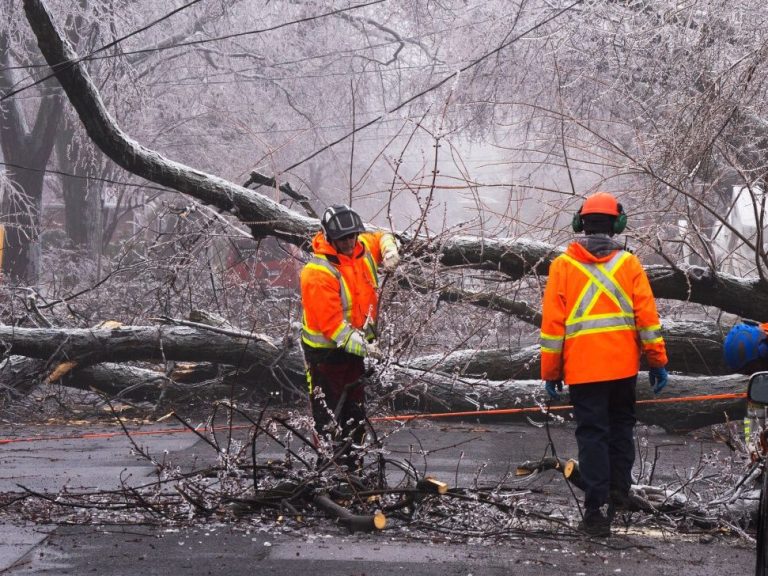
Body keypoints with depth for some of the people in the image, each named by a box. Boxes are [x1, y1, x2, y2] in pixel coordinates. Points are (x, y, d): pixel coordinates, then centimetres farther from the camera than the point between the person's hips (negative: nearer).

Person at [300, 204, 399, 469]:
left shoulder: (362, 248, -2)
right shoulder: (318, 273, -26)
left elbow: (380, 238, 24)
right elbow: (330, 321, -28)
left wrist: (389, 250, 0)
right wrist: (360, 345, -33)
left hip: (354, 345, 8)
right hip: (325, 350, -8)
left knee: (355, 410, 16)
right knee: (329, 415, -3)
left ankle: (351, 462, 27)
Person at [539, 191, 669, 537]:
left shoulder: (563, 265, 0)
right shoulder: (628, 264, 2)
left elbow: (552, 323, -1)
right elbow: (647, 316, -1)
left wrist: (550, 372, 5)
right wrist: (657, 361, 6)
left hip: (582, 367, -2)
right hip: (624, 365, 2)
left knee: (592, 434, 0)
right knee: (621, 425, 23)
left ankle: (598, 512, -4)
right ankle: (619, 491, 24)